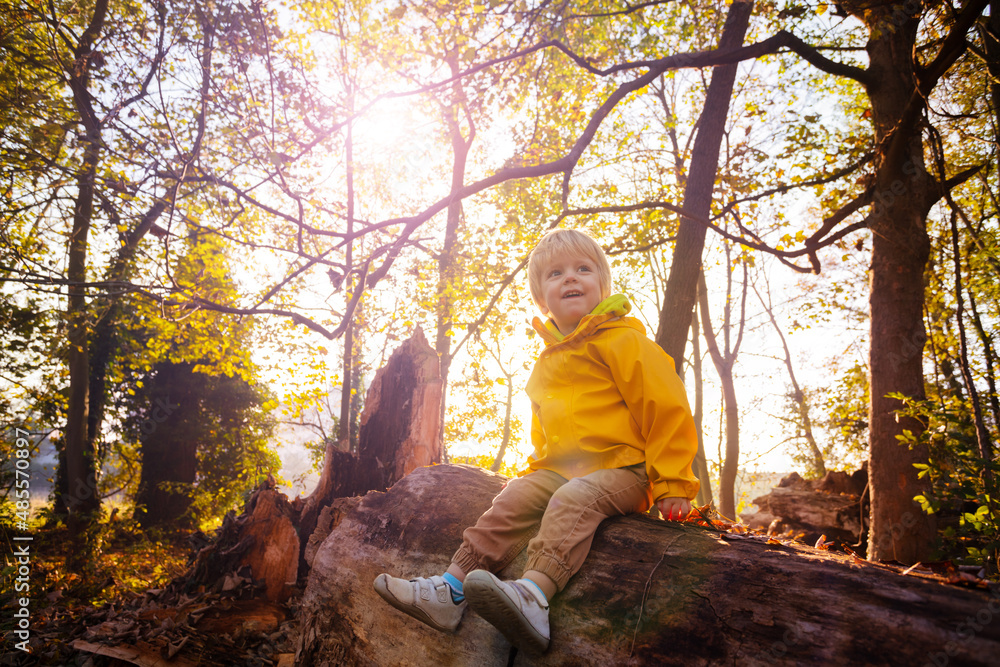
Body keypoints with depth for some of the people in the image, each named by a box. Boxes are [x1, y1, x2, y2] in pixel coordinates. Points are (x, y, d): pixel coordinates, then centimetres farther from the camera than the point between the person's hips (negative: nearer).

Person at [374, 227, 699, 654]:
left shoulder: (622, 340, -6)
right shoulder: (547, 362, 18)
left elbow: (668, 410, -10)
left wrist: (672, 485, -12)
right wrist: (539, 469, 20)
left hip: (622, 470, -6)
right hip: (562, 469, 7)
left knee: (573, 499, -33)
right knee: (514, 499, -14)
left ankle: (534, 595, -52)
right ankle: (452, 589, -18)